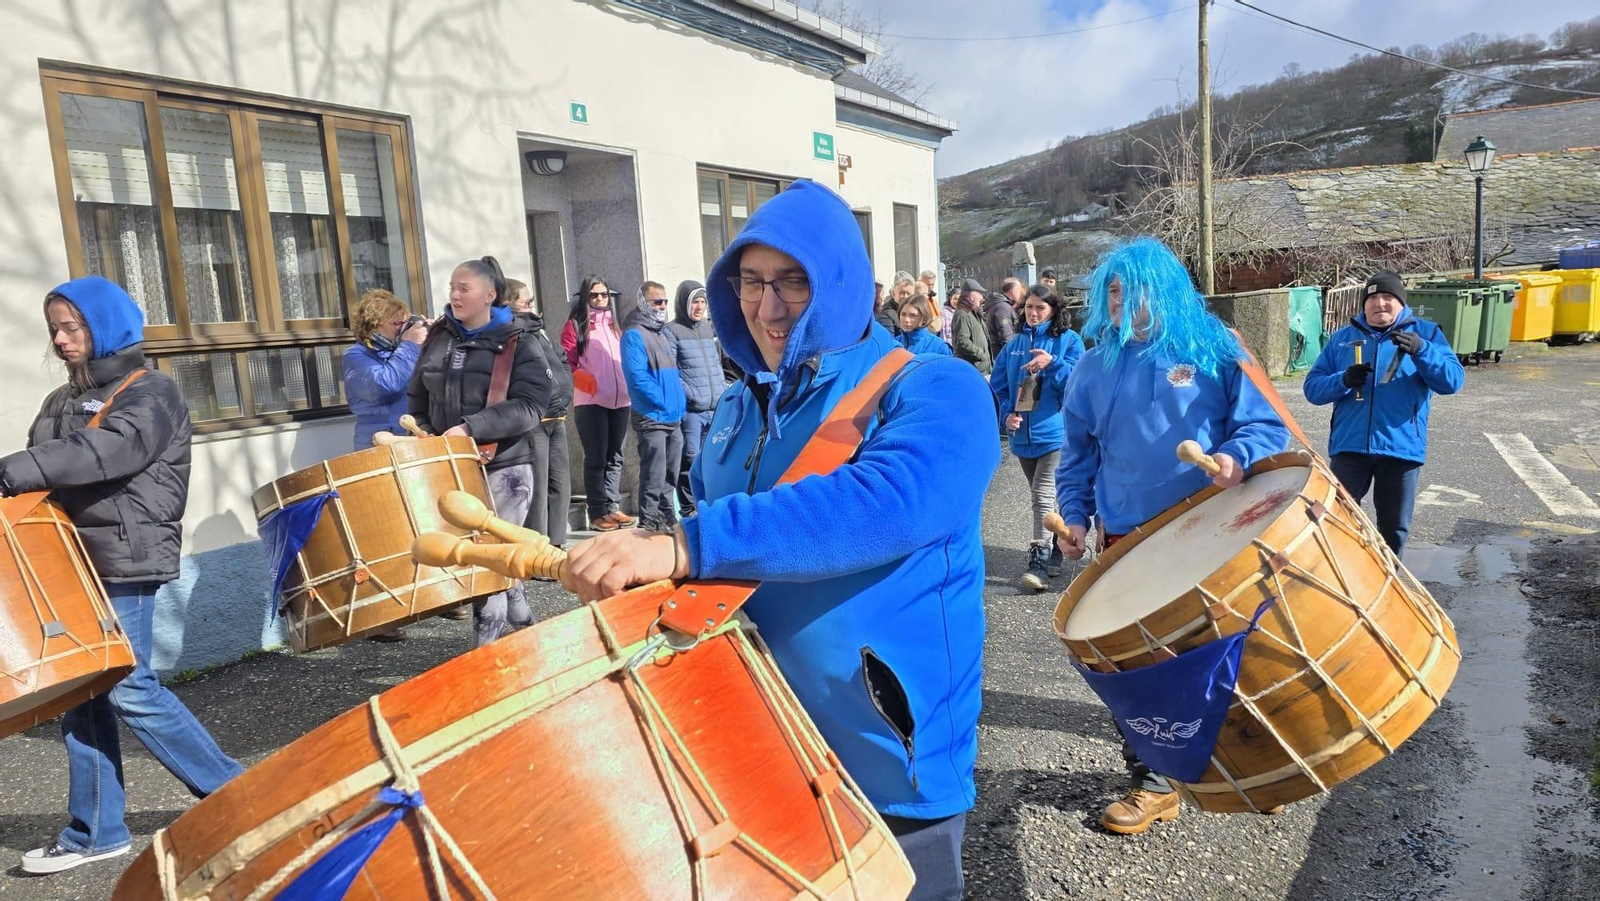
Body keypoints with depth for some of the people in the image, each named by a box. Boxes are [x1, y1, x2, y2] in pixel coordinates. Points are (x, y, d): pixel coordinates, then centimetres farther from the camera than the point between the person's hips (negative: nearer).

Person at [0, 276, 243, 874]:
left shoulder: (151, 393, -6)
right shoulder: (63, 402, 19)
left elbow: (112, 452, -24)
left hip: (123, 561, -8)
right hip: (72, 558, 8)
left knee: (129, 689, -6)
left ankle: (234, 793, 9)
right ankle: (96, 832, 18)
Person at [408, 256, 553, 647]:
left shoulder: (518, 343, -5)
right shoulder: (438, 338, 10)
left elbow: (529, 406, -17)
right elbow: (418, 397, 20)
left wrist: (470, 427, -24)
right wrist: (424, 433, 2)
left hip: (504, 468, -5)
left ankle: (489, 647, 11)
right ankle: (521, 620, 31)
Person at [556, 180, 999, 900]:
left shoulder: (934, 392, -15)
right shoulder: (739, 409, 7)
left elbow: (885, 503, -35)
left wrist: (684, 548, -40)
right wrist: (642, 556, -1)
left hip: (888, 764, -6)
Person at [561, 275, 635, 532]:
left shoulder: (615, 323, 20)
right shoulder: (576, 324, 3)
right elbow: (566, 362, -6)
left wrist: (631, 383, 9)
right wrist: (584, 380, -19)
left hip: (620, 400, 5)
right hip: (591, 401, -5)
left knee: (614, 457, 9)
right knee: (596, 458, -3)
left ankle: (612, 507, 16)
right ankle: (597, 513, 1)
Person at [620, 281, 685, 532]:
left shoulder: (667, 333, 17)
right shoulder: (634, 335, -9)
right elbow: (637, 378, -18)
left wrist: (679, 402, 11)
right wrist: (664, 402, -15)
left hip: (674, 417, 8)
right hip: (652, 418, -8)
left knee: (671, 474, 15)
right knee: (654, 476, -6)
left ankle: (668, 517, 26)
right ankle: (649, 524, 2)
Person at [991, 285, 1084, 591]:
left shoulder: (1069, 340, -2)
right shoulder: (1014, 344, 11)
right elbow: (998, 384, 13)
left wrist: (1052, 364, -23)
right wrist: (1007, 413, -2)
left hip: (1054, 430, -5)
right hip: (1023, 433, 5)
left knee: (1044, 495, -14)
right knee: (1041, 495, 15)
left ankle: (1040, 560, -13)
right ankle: (1053, 552, 29)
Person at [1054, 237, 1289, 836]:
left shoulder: (1215, 350, -2)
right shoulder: (1097, 366, 6)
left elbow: (1266, 425, -2)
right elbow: (1078, 449, 12)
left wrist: (1236, 456, -23)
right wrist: (1075, 514, 2)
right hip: (1127, 538, 2)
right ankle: (1153, 778, 20)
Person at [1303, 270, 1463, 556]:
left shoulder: (1425, 332, 5)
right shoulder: (1342, 338, 8)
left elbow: (1453, 380, -6)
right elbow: (1312, 387, 3)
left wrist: (1421, 350, -22)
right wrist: (1343, 380, -17)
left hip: (1401, 446, 0)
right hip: (1349, 445, 0)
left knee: (1395, 526, 13)